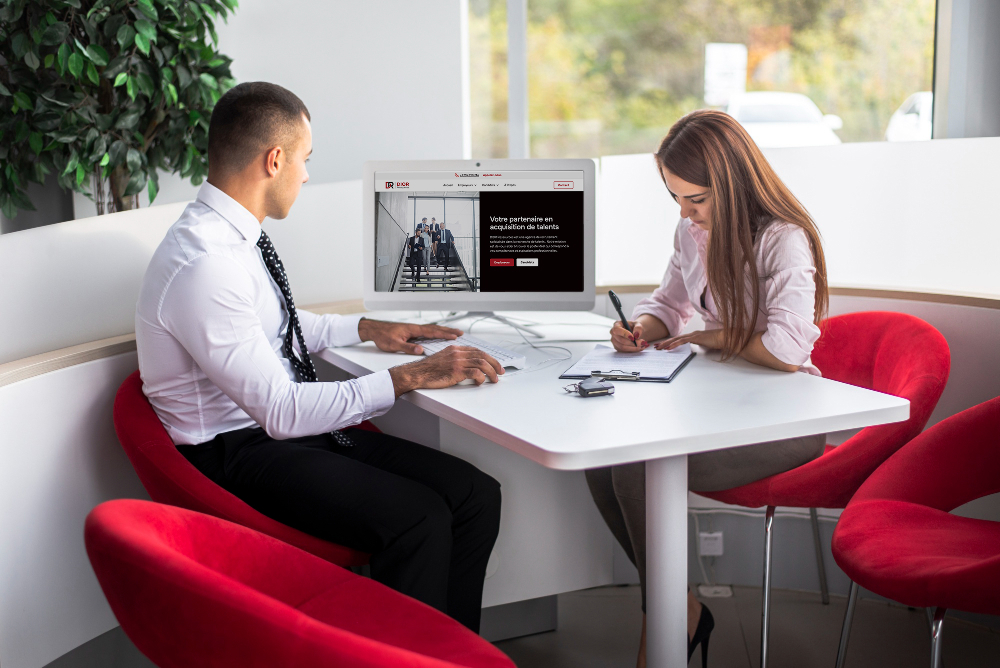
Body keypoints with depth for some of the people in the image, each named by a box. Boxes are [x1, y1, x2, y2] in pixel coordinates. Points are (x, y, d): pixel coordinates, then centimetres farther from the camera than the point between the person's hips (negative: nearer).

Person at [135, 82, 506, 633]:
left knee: (477, 494, -6)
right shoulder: (202, 265, -23)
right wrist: (409, 377, -23)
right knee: (417, 519, -27)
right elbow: (281, 411, -25)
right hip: (239, 455, -9)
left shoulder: (236, 236, 6)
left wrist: (368, 329, 18)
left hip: (292, 424, 9)